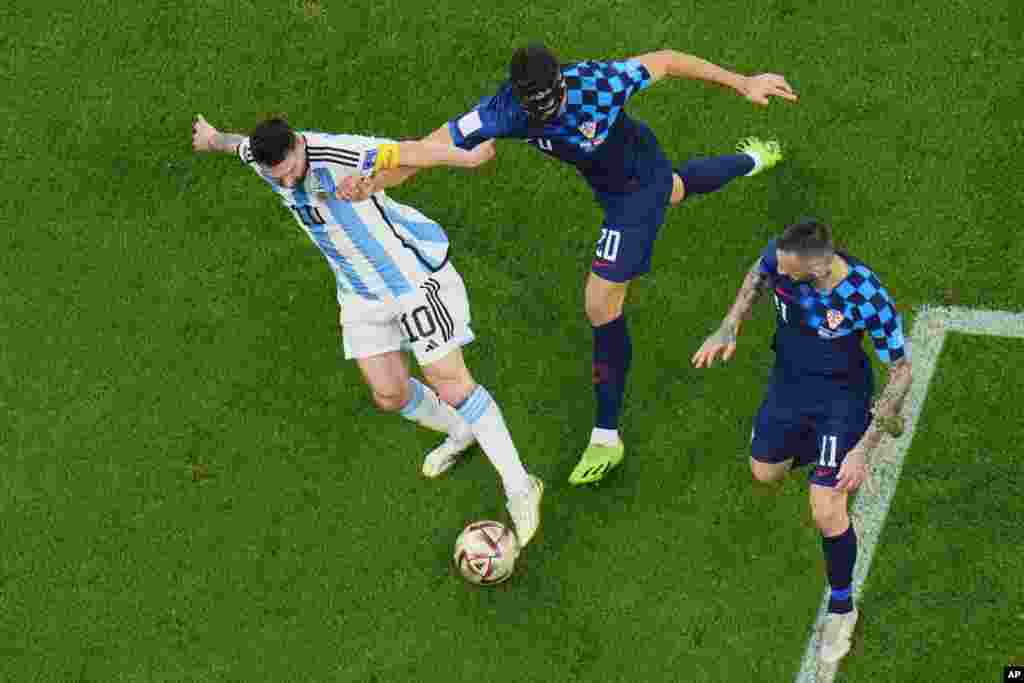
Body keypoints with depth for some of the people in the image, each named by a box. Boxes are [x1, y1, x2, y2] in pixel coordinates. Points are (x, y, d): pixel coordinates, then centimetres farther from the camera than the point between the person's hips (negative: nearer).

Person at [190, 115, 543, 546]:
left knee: (448, 381, -8)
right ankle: (460, 433, 37)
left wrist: (467, 158, -51)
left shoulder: (338, 155, -30)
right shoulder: (259, 156, -9)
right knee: (390, 394, 6)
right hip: (361, 292, 7)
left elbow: (407, 153, -39)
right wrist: (214, 140, 37)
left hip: (414, 274, -7)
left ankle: (519, 488, 3)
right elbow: (239, 144, 15)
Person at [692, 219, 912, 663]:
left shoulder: (868, 298, -37)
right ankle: (818, 445, 56)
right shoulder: (780, 257, -25)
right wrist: (729, 327, -10)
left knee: (826, 513, -9)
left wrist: (864, 450, -25)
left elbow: (901, 371, -23)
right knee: (765, 472, 23)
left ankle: (841, 607, 19)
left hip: (840, 397, -5)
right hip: (789, 380, 5)